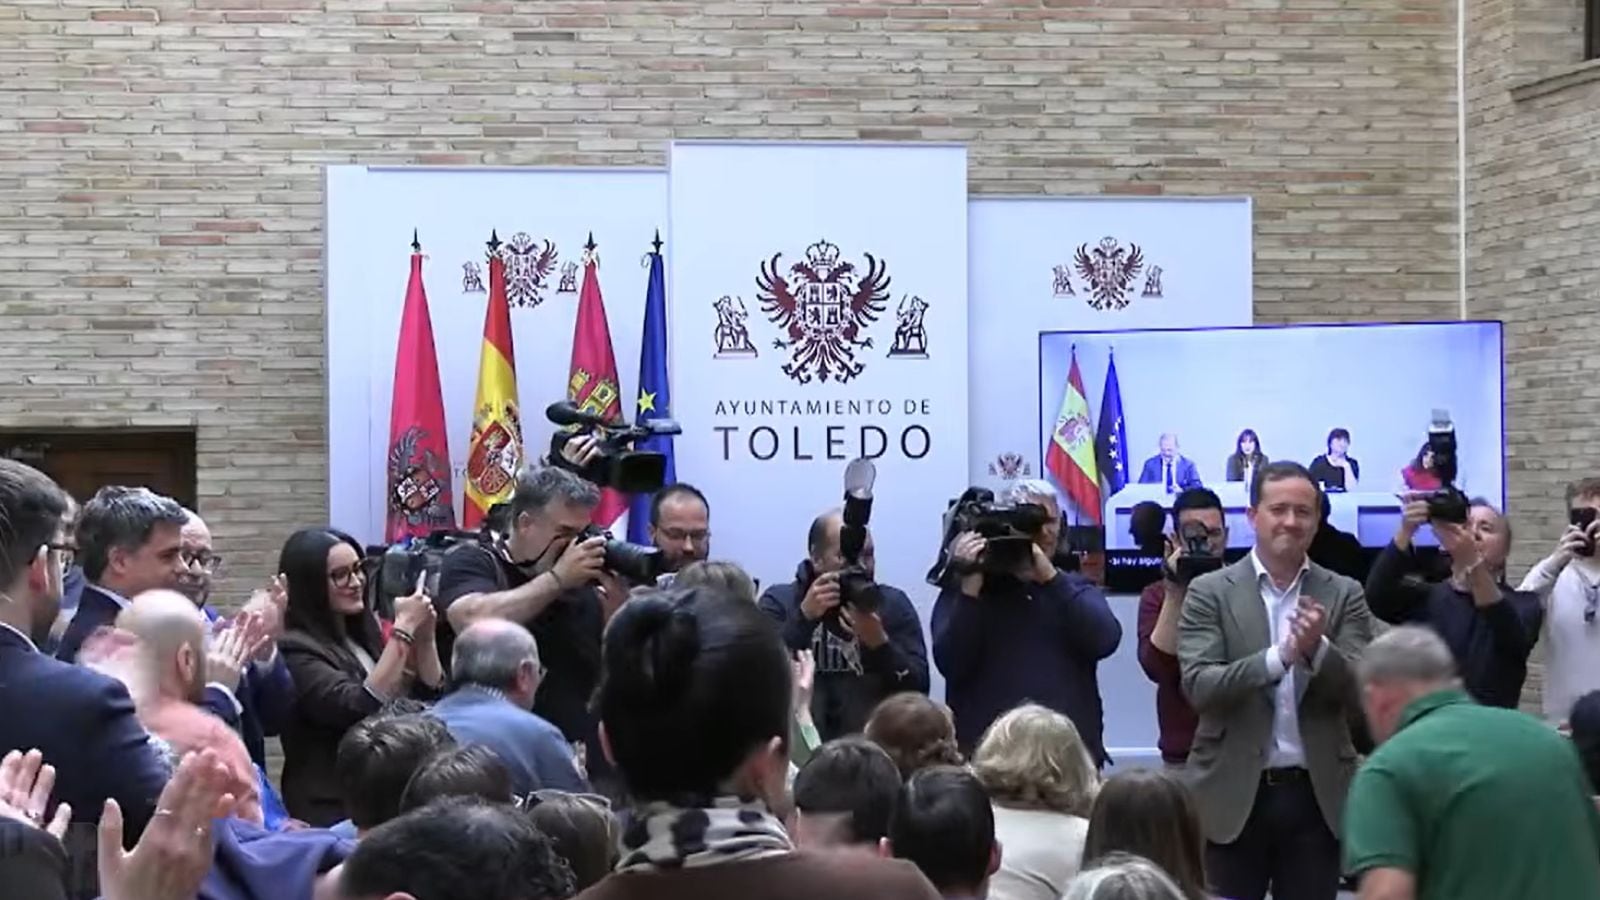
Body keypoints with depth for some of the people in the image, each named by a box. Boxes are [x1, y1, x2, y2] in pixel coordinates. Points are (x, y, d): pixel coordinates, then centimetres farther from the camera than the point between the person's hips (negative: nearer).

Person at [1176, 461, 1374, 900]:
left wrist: (1318, 649, -20)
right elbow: (1198, 685, -11)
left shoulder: (1343, 594, 6)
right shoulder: (1210, 591, 0)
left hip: (1317, 793, 2)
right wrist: (1281, 655, -23)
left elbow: (1360, 689, -1)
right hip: (1233, 792, -2)